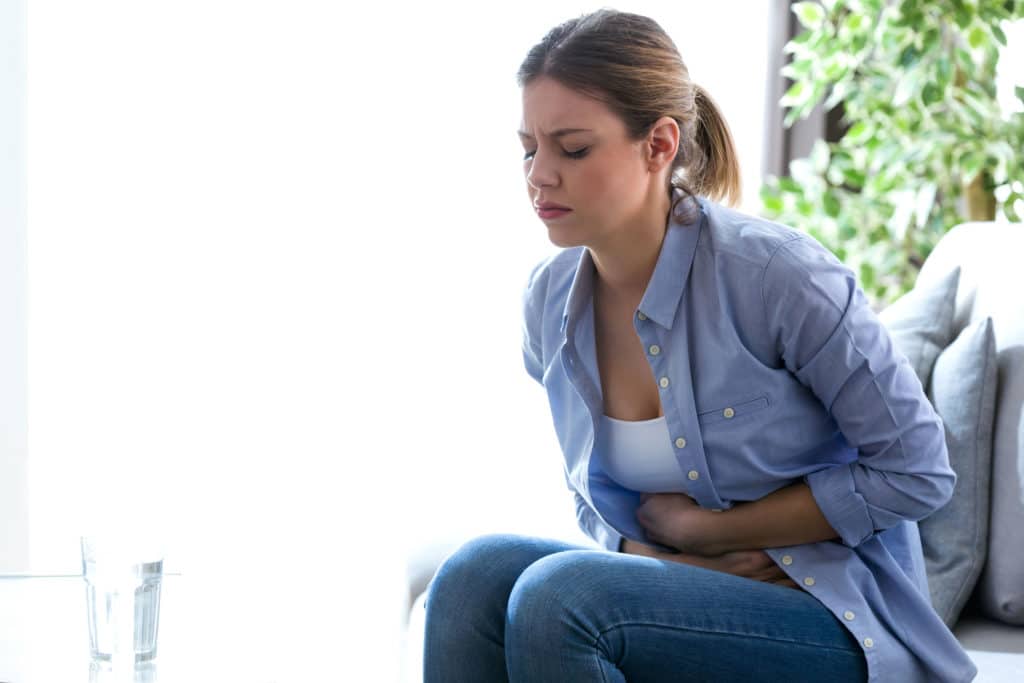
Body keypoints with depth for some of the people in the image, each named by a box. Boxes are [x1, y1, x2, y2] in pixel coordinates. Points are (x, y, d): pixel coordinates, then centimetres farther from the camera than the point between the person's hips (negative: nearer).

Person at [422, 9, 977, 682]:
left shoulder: (776, 273, -18)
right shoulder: (548, 300, 1)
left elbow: (917, 471, -12)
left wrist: (703, 528, -10)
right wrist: (660, 562, -9)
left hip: (840, 625, -5)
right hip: (672, 593, 6)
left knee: (556, 596, -30)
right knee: (475, 574, -23)